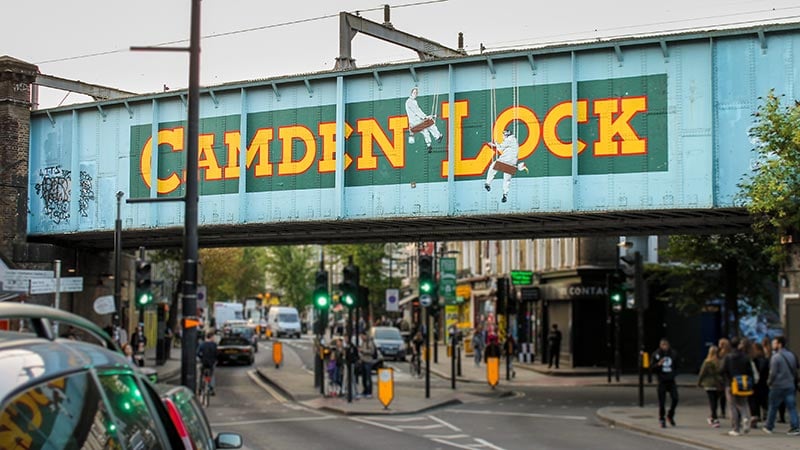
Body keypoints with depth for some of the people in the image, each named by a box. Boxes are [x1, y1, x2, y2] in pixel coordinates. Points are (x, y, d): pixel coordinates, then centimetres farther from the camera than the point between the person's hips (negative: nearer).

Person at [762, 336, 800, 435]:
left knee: (773, 407, 9)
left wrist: (769, 382, 0)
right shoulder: (792, 355, 7)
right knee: (792, 407, 3)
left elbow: (773, 372, -16)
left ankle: (769, 426, 20)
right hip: (790, 385, 5)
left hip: (778, 386, -5)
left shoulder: (776, 357, -14)